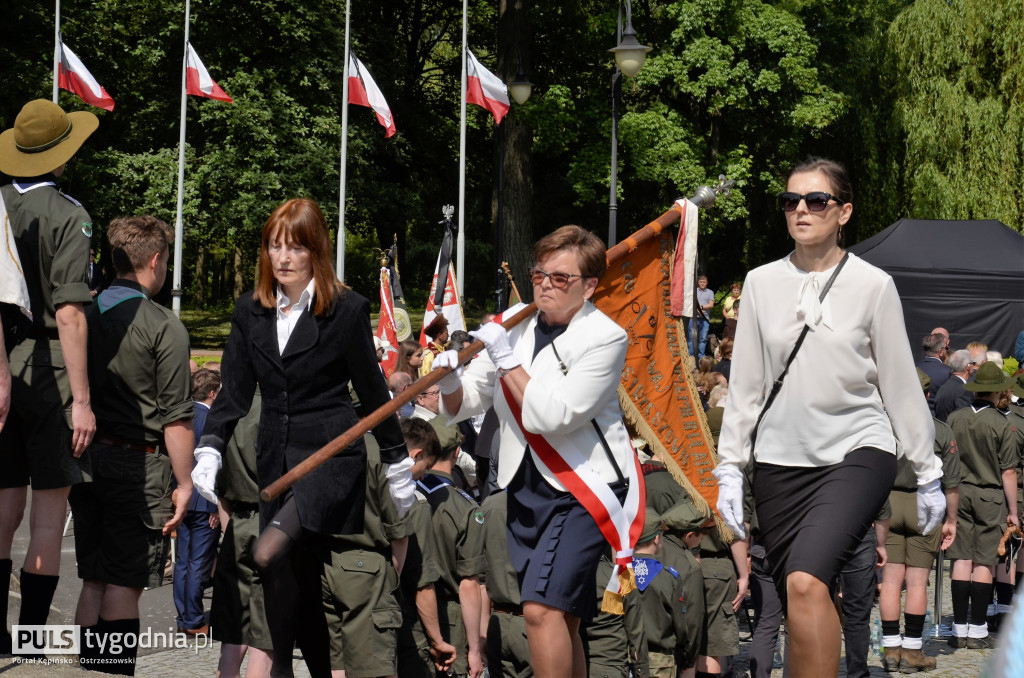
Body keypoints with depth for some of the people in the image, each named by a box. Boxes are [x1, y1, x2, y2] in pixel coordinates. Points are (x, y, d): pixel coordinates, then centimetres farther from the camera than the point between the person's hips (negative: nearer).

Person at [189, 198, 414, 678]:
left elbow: (372, 391, 2)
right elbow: (235, 392, 9)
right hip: (276, 457, 5)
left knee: (270, 555, -26)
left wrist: (397, 464, 7)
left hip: (332, 453, -5)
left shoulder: (348, 310, -5)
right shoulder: (250, 312, 8)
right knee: (299, 586, 8)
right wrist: (209, 450, -5)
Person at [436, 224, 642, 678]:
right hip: (525, 487, 6)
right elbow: (462, 406, 8)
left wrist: (507, 359, -18)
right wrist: (449, 381, -13)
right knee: (561, 620, 13)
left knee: (543, 608, -21)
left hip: (583, 489, -6)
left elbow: (551, 415, -22)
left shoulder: (604, 338, -10)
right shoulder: (515, 327, 7)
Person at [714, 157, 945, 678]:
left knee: (806, 582, -27)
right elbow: (744, 383, 11)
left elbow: (900, 384, 4)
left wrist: (927, 473, 5)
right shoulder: (761, 284, 7)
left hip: (857, 452, -3)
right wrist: (729, 468, 6)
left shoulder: (873, 285, 0)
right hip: (779, 459, 3)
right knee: (801, 615, 3)